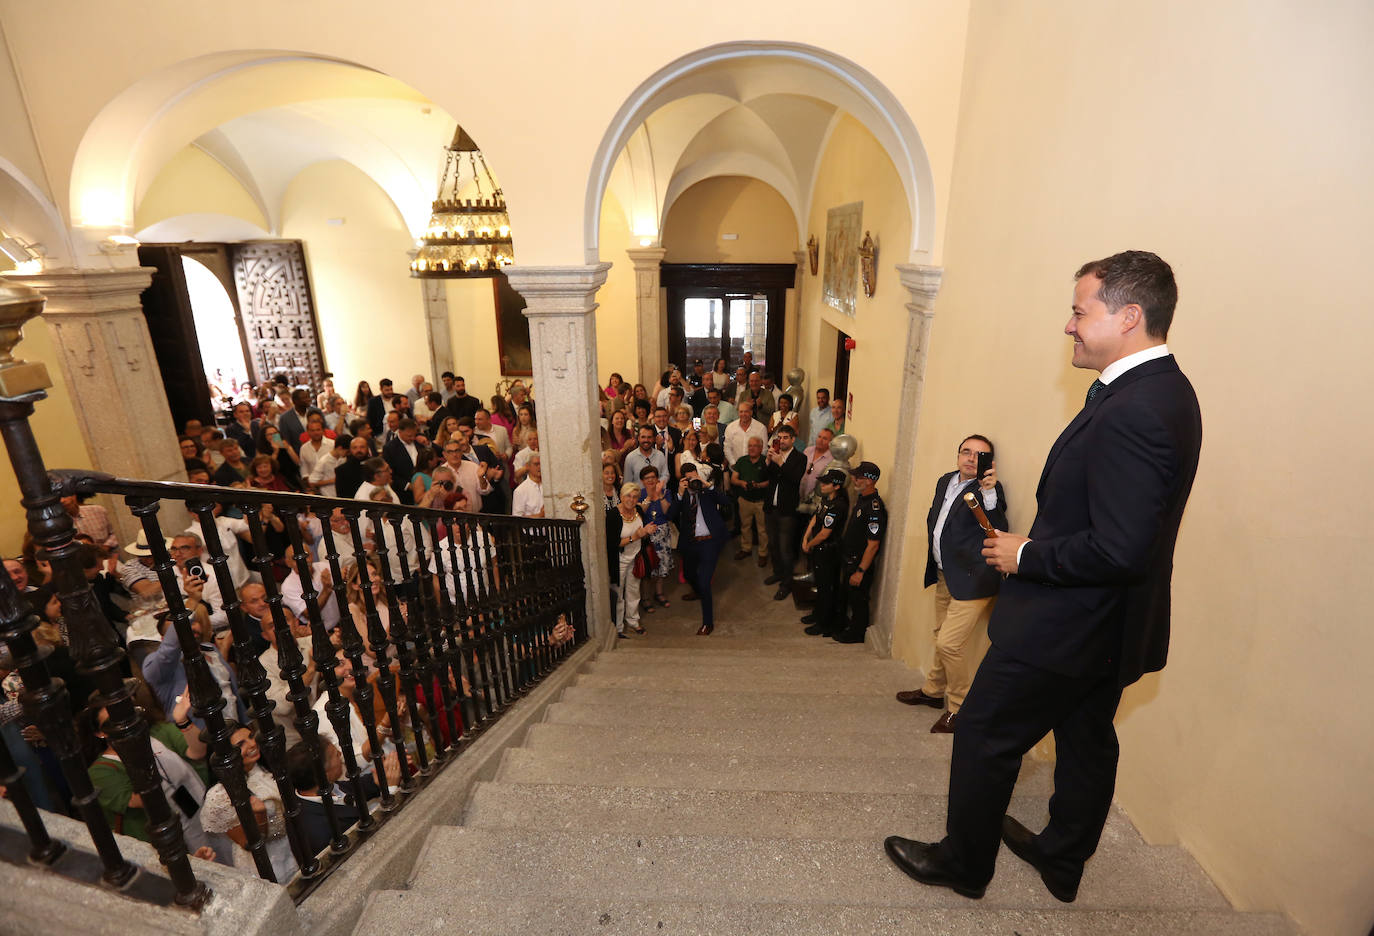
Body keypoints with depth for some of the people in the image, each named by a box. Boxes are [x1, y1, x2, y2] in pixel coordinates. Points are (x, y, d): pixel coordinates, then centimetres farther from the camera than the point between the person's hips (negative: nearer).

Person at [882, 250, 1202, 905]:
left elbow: (1119, 549, -31)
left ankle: (964, 863, 31)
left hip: (1066, 625, -10)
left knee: (984, 736, 9)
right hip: (1110, 626, 10)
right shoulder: (1163, 391, 5)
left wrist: (1027, 556, -17)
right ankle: (1063, 860, 48)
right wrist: (1044, 537, 5)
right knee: (1086, 741, 25)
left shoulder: (1133, 412, -28)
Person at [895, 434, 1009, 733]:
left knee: (950, 643, -9)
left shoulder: (990, 489, -14)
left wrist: (989, 493, -41)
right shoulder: (945, 481, 9)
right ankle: (934, 691, 40)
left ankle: (961, 708, 10)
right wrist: (933, 547, 12)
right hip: (945, 576, 8)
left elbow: (998, 531, -30)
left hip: (971, 579, -8)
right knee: (943, 638, 22)